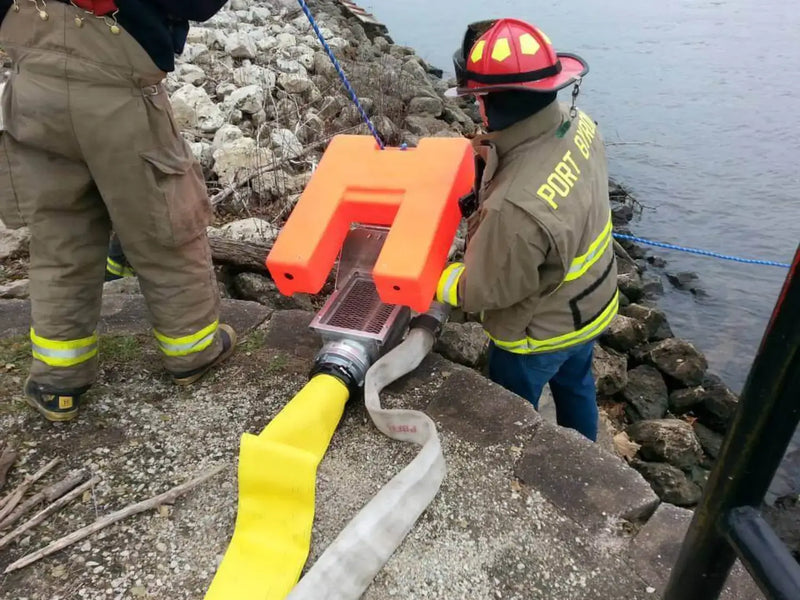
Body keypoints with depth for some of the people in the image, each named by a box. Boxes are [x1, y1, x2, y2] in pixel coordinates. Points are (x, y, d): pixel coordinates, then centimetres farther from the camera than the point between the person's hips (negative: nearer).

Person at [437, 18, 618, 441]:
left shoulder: (516, 207, -44)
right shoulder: (577, 123, -17)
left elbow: (484, 290, -27)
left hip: (541, 331, -8)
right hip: (590, 302, 8)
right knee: (574, 384, 34)